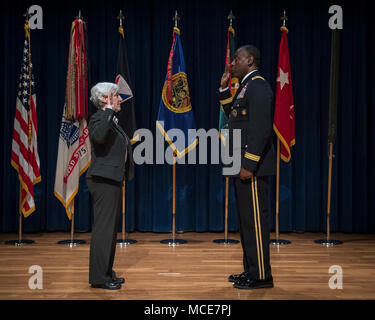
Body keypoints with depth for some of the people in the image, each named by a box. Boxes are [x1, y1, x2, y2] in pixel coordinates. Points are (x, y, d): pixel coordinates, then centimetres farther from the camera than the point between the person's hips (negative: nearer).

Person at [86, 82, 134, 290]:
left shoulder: (111, 120, 18)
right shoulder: (98, 119, -12)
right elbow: (98, 136, -35)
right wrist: (109, 110, -28)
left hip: (112, 180, 10)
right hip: (103, 180, -10)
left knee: (111, 228, 14)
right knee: (103, 228, -7)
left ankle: (107, 273, 23)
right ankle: (98, 277, -1)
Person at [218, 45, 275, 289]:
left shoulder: (258, 86, -13)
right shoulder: (247, 86, 18)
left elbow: (261, 129, -21)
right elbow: (233, 115, 26)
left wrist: (249, 165, -23)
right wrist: (224, 88, 16)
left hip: (253, 166, -10)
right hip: (243, 164, 10)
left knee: (255, 219, -6)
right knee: (247, 219, 14)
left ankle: (261, 276, 2)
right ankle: (251, 270, 23)